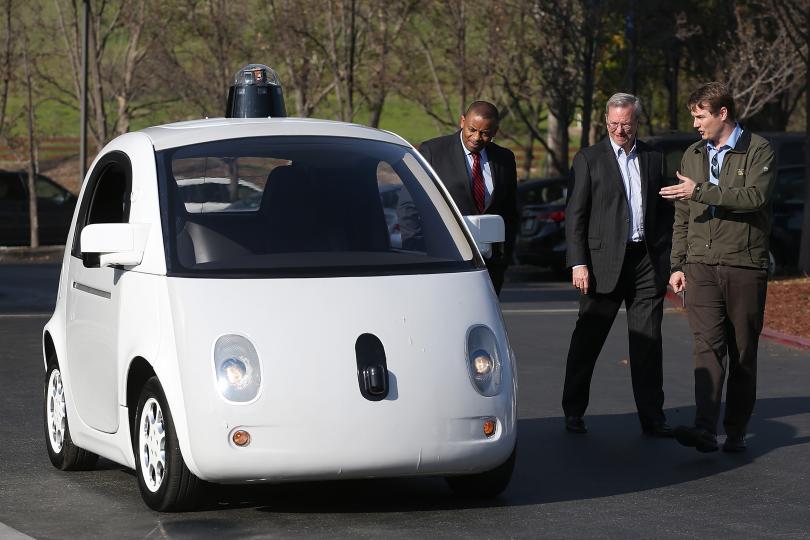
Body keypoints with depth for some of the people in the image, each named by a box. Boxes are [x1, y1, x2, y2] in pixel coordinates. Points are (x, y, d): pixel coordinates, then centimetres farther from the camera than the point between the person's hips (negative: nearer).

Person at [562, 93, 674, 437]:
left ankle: (652, 417, 6)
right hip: (605, 262, -2)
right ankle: (573, 412, 15)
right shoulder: (589, 159, 2)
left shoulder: (654, 159, 12)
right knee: (587, 340, 4)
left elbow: (664, 213, 15)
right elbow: (575, 215, -1)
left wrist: (666, 260, 5)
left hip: (647, 262, 3)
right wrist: (578, 263, -9)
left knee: (648, 341, 2)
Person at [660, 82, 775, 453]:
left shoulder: (758, 151, -1)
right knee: (707, 347, -11)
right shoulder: (693, 155, 16)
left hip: (745, 266, -3)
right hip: (702, 266, 3)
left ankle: (736, 432, 13)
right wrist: (678, 264, 15)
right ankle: (705, 429, -21)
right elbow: (682, 217, 21)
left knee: (743, 354, 4)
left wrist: (700, 191, -21)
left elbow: (754, 196, -19)